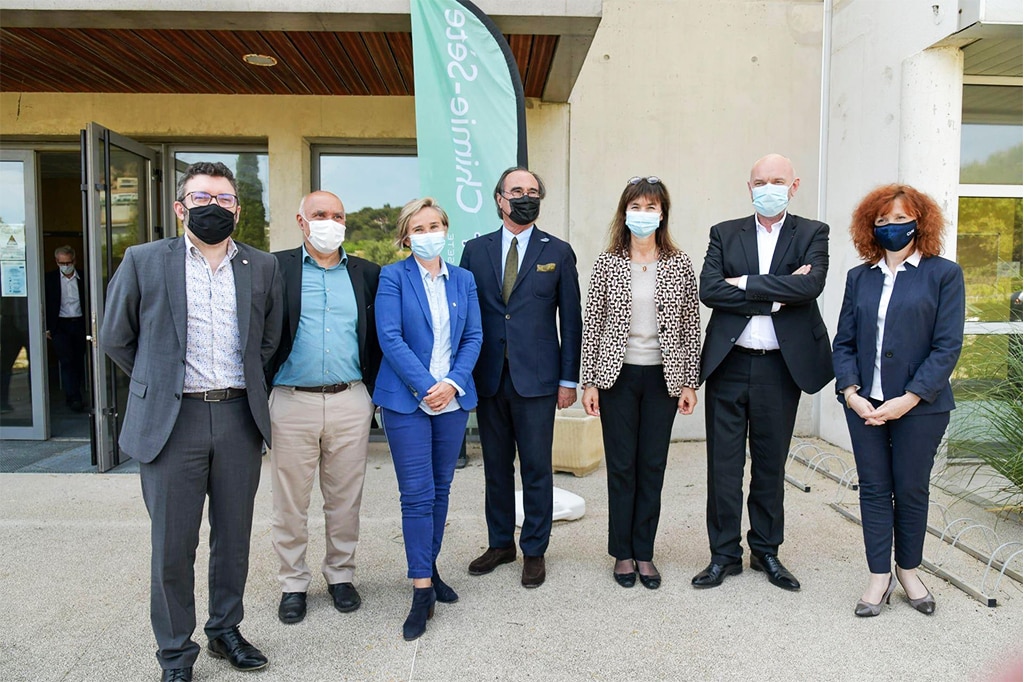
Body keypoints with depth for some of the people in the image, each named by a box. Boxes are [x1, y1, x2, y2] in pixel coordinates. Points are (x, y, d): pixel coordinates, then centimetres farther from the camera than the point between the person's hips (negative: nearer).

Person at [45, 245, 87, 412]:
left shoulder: (83, 278, 2)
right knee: (67, 361, -7)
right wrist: (46, 328, -1)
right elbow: (46, 304, 3)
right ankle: (74, 398, -9)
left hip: (80, 324, 2)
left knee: (79, 361, 6)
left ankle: (74, 395, 18)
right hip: (60, 325, -2)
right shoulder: (50, 278, 1)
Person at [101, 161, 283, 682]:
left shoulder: (262, 266, 7)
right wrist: (159, 384, 11)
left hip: (239, 418, 2)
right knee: (172, 544, 5)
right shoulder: (144, 261, 1)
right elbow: (115, 338, 8)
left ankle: (226, 630, 32)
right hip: (172, 420, -2)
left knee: (234, 536, 12)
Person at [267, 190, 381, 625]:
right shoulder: (276, 268, 2)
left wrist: (373, 393, 6)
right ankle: (293, 584, 25)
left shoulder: (367, 274, 9)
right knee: (290, 501, 8)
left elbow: (377, 338, 12)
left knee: (345, 499, 11)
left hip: (350, 402, 2)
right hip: (292, 401, -1)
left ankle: (341, 574, 29)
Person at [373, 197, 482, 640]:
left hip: (453, 399, 4)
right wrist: (426, 386, -16)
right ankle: (422, 591, 4)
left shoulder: (463, 280, 10)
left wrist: (452, 383, -9)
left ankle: (429, 569, 28)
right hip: (407, 399, -4)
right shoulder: (393, 277, -2)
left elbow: (473, 337, 5)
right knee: (417, 494, -4)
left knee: (441, 490, 12)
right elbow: (390, 337, -11)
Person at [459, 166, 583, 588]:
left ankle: (534, 550, 21)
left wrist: (569, 379, -2)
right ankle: (500, 543, 29)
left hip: (536, 378, -2)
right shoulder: (475, 250, 7)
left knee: (536, 469, 5)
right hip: (488, 378, 2)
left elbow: (571, 319, 2)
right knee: (496, 467, 13)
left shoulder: (558, 252, 3)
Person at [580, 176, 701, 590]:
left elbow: (691, 326, 3)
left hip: (663, 377, 1)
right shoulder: (607, 264, 0)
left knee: (653, 466, 8)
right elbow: (592, 324, 0)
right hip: (618, 376, -1)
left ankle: (644, 553, 22)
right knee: (621, 466, 6)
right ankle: (623, 553, 21)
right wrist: (588, 381, -4)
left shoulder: (680, 265, 2)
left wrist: (690, 382, 0)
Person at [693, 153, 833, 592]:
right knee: (724, 464, 4)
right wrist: (776, 296, -12)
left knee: (771, 464, 12)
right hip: (729, 363, 1)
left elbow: (810, 285, -15)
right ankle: (724, 553, 18)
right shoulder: (724, 234, 8)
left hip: (781, 366, 0)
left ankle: (766, 551, 28)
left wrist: (745, 283, -13)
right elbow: (709, 290, -8)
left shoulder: (812, 235, 5)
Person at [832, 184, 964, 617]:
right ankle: (880, 576, 19)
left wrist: (908, 399, -14)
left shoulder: (944, 274, -1)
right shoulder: (859, 277, 9)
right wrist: (850, 392, -7)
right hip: (864, 404, 3)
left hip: (920, 406, -2)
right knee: (874, 489, 7)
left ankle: (909, 571, 29)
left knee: (911, 489, 9)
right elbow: (843, 341, 7)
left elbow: (948, 346, -7)